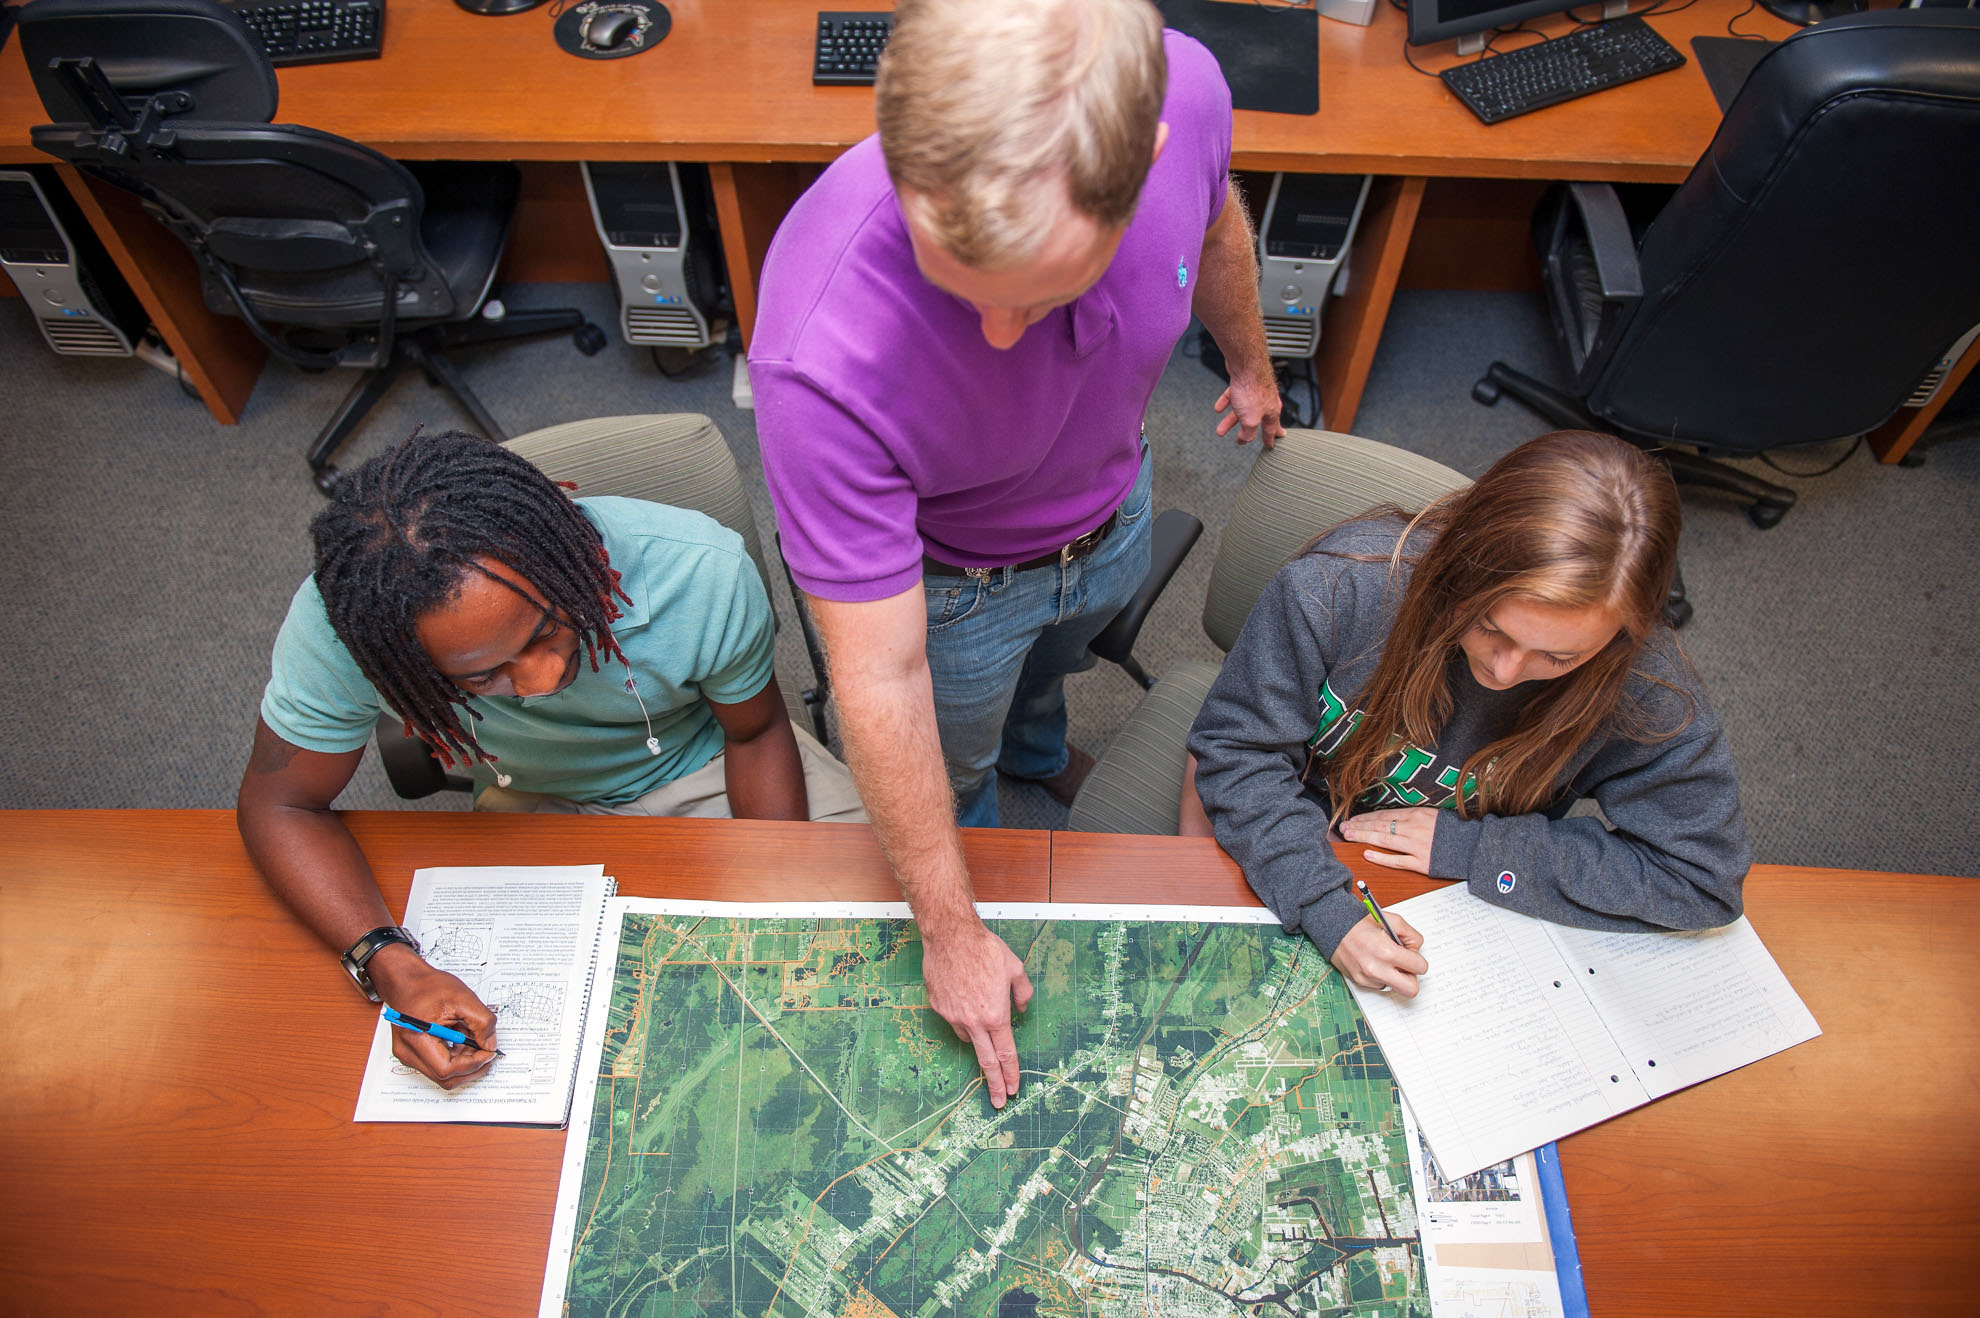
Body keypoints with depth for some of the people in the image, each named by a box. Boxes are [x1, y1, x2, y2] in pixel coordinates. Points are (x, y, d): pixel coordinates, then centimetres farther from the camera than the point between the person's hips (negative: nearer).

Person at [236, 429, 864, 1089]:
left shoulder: (705, 573, -34)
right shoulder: (336, 629, -33)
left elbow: (755, 733, -15)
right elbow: (279, 805, -18)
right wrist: (391, 967, -34)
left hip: (705, 767, 0)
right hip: (539, 805, 0)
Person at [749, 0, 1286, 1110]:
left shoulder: (1181, 90, -34)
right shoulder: (821, 359, -46)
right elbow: (881, 679, -34)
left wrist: (1251, 360, 14)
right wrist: (951, 930, -22)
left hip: (1112, 510, 4)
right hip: (950, 576, -4)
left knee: (1055, 659, 38)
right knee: (958, 764, 28)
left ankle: (1039, 751, 74)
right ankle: (982, 839, 65)